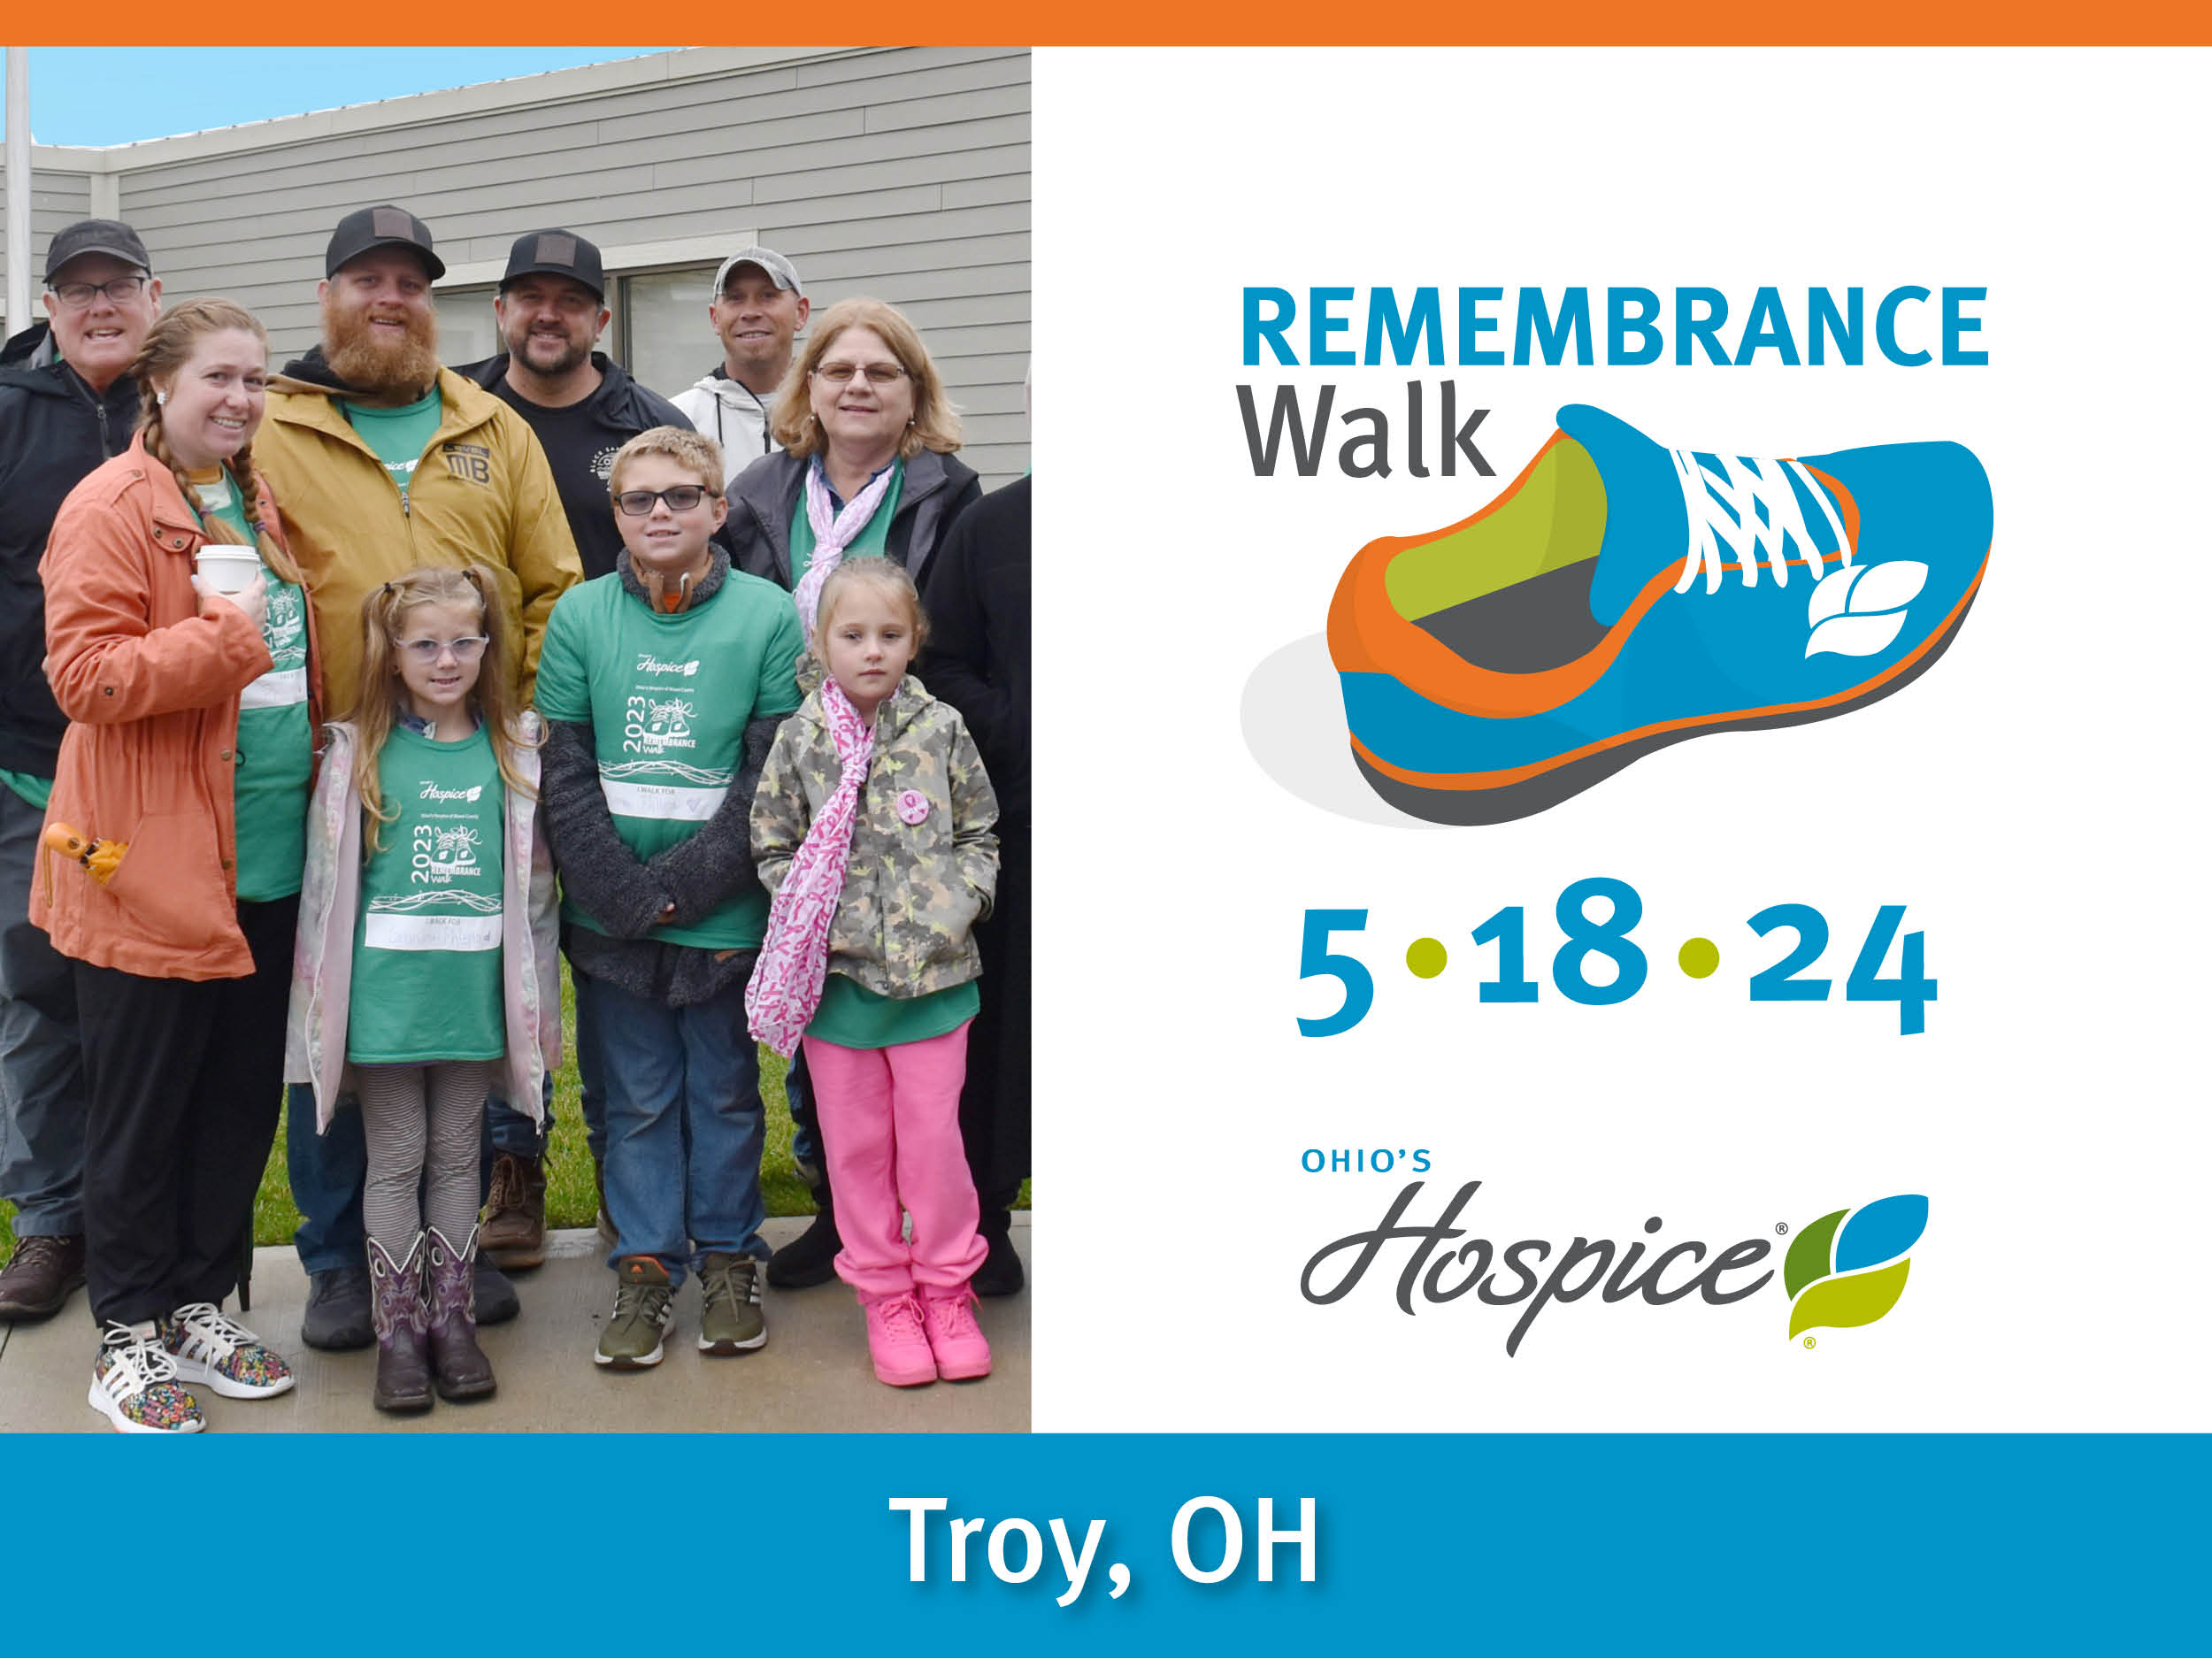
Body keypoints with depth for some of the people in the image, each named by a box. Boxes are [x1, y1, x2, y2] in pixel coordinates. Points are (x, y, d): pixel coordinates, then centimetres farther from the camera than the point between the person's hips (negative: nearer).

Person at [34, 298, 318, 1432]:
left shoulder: (257, 505, 14)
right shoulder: (110, 508, -9)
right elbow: (86, 675, -18)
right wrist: (225, 636, -17)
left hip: (265, 857, 7)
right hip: (152, 864, -7)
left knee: (242, 1097, 13)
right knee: (141, 1109, 5)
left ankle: (199, 1306, 28)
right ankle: (127, 1337, 19)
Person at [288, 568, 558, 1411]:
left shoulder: (514, 750, 4)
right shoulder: (357, 753, 0)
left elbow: (534, 882, 7)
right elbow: (326, 883, 2)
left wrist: (538, 1001, 7)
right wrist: (324, 999, 0)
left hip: (474, 992, 1)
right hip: (385, 991, -1)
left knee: (456, 1155, 11)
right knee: (395, 1159, 6)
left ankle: (453, 1316, 22)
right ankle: (397, 1326, 17)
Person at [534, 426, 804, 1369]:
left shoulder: (767, 616, -3)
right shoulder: (579, 616, 2)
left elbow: (775, 776, -6)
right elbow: (563, 775, 0)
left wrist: (683, 885, -13)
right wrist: (629, 895, -10)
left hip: (725, 912, -1)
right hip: (610, 914, 1)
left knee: (725, 1093, 11)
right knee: (638, 1098, 10)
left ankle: (728, 1261, 26)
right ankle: (645, 1271, 22)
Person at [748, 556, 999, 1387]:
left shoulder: (941, 731, -1)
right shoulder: (799, 740, -1)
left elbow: (980, 837, 6)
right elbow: (772, 849, 4)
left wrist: (954, 906, -9)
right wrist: (823, 919, -9)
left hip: (933, 973, 0)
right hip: (838, 976, 1)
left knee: (935, 1139, 6)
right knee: (856, 1147, 10)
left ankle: (945, 1290, 25)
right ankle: (885, 1297, 25)